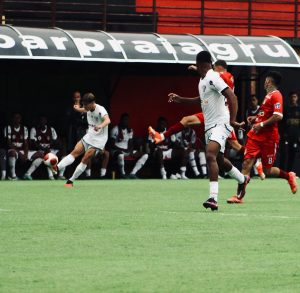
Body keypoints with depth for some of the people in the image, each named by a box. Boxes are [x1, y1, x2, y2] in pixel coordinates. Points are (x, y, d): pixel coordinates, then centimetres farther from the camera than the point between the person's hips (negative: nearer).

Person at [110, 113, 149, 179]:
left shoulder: (130, 130, 13)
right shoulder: (115, 129, -6)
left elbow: (130, 144, 11)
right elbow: (112, 145, -10)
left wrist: (130, 151, -10)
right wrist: (122, 149, -19)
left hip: (127, 151, 7)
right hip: (116, 150, -7)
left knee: (145, 155, -10)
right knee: (121, 155, -45)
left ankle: (132, 174, -20)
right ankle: (123, 175, -25)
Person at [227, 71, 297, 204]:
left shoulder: (276, 96, -11)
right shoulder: (268, 95, 17)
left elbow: (278, 116, -22)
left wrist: (261, 124, -22)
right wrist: (256, 119, 15)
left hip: (269, 138, -8)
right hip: (256, 136, 8)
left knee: (267, 170, 1)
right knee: (247, 163, -7)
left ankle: (289, 176, 28)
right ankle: (239, 196, -11)